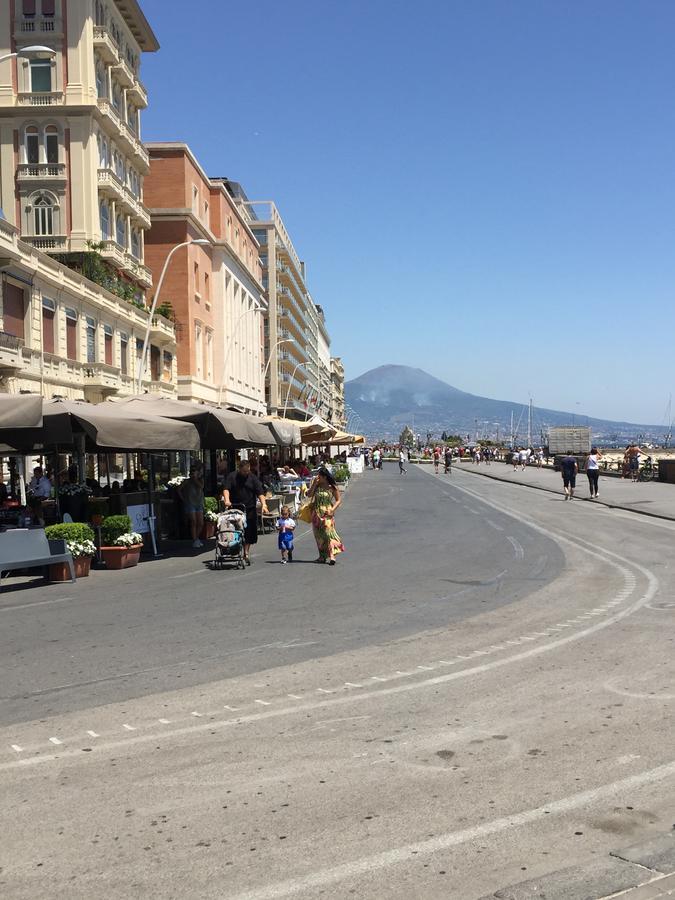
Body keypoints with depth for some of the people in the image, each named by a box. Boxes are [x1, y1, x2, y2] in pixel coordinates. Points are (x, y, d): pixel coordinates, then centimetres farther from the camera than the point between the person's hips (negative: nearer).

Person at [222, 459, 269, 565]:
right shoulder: (232, 477, 5)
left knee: (249, 532, -4)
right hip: (235, 509, 0)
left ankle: (246, 552, 3)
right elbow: (226, 489, -5)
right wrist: (227, 500, -24)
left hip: (250, 510, 1)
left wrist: (263, 505, -17)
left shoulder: (253, 478, 5)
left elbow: (260, 493, -2)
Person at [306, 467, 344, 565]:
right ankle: (322, 556, 19)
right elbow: (309, 495, -4)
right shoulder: (316, 486, 6)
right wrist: (314, 484, -9)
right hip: (317, 513, 5)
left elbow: (338, 500, -1)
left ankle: (332, 556, -23)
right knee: (319, 535, 9)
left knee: (328, 532, -16)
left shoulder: (332, 487, -3)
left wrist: (332, 509, -14)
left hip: (327, 513, -5)